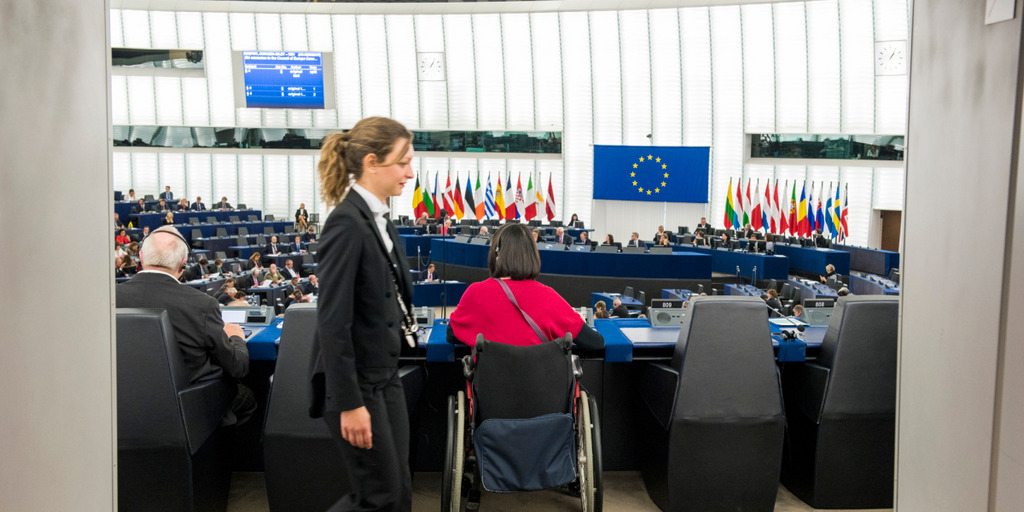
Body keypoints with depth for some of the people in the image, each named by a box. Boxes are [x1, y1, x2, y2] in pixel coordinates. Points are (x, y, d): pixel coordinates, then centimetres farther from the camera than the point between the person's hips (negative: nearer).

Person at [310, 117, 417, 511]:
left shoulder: (380, 219, 9)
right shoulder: (346, 223, -20)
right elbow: (332, 323, -22)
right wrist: (350, 404, -22)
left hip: (385, 375, 9)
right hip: (355, 380, -9)